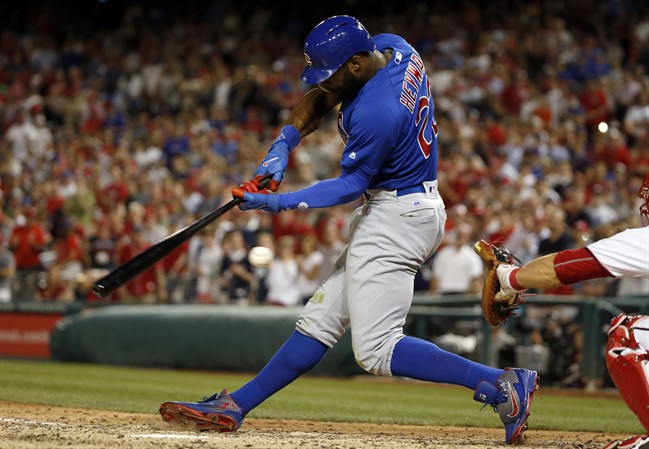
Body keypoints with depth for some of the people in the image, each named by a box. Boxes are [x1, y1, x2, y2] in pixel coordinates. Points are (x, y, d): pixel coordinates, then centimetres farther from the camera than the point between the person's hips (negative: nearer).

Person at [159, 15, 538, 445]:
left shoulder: (375, 112, -27)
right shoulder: (391, 47, 1)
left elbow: (351, 185, -17)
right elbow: (320, 98, 9)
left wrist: (284, 203, -21)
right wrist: (284, 143, -5)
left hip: (396, 218, -11)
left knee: (376, 350, -14)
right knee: (321, 318, 11)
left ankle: (504, 384, -17)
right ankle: (235, 407, 15)